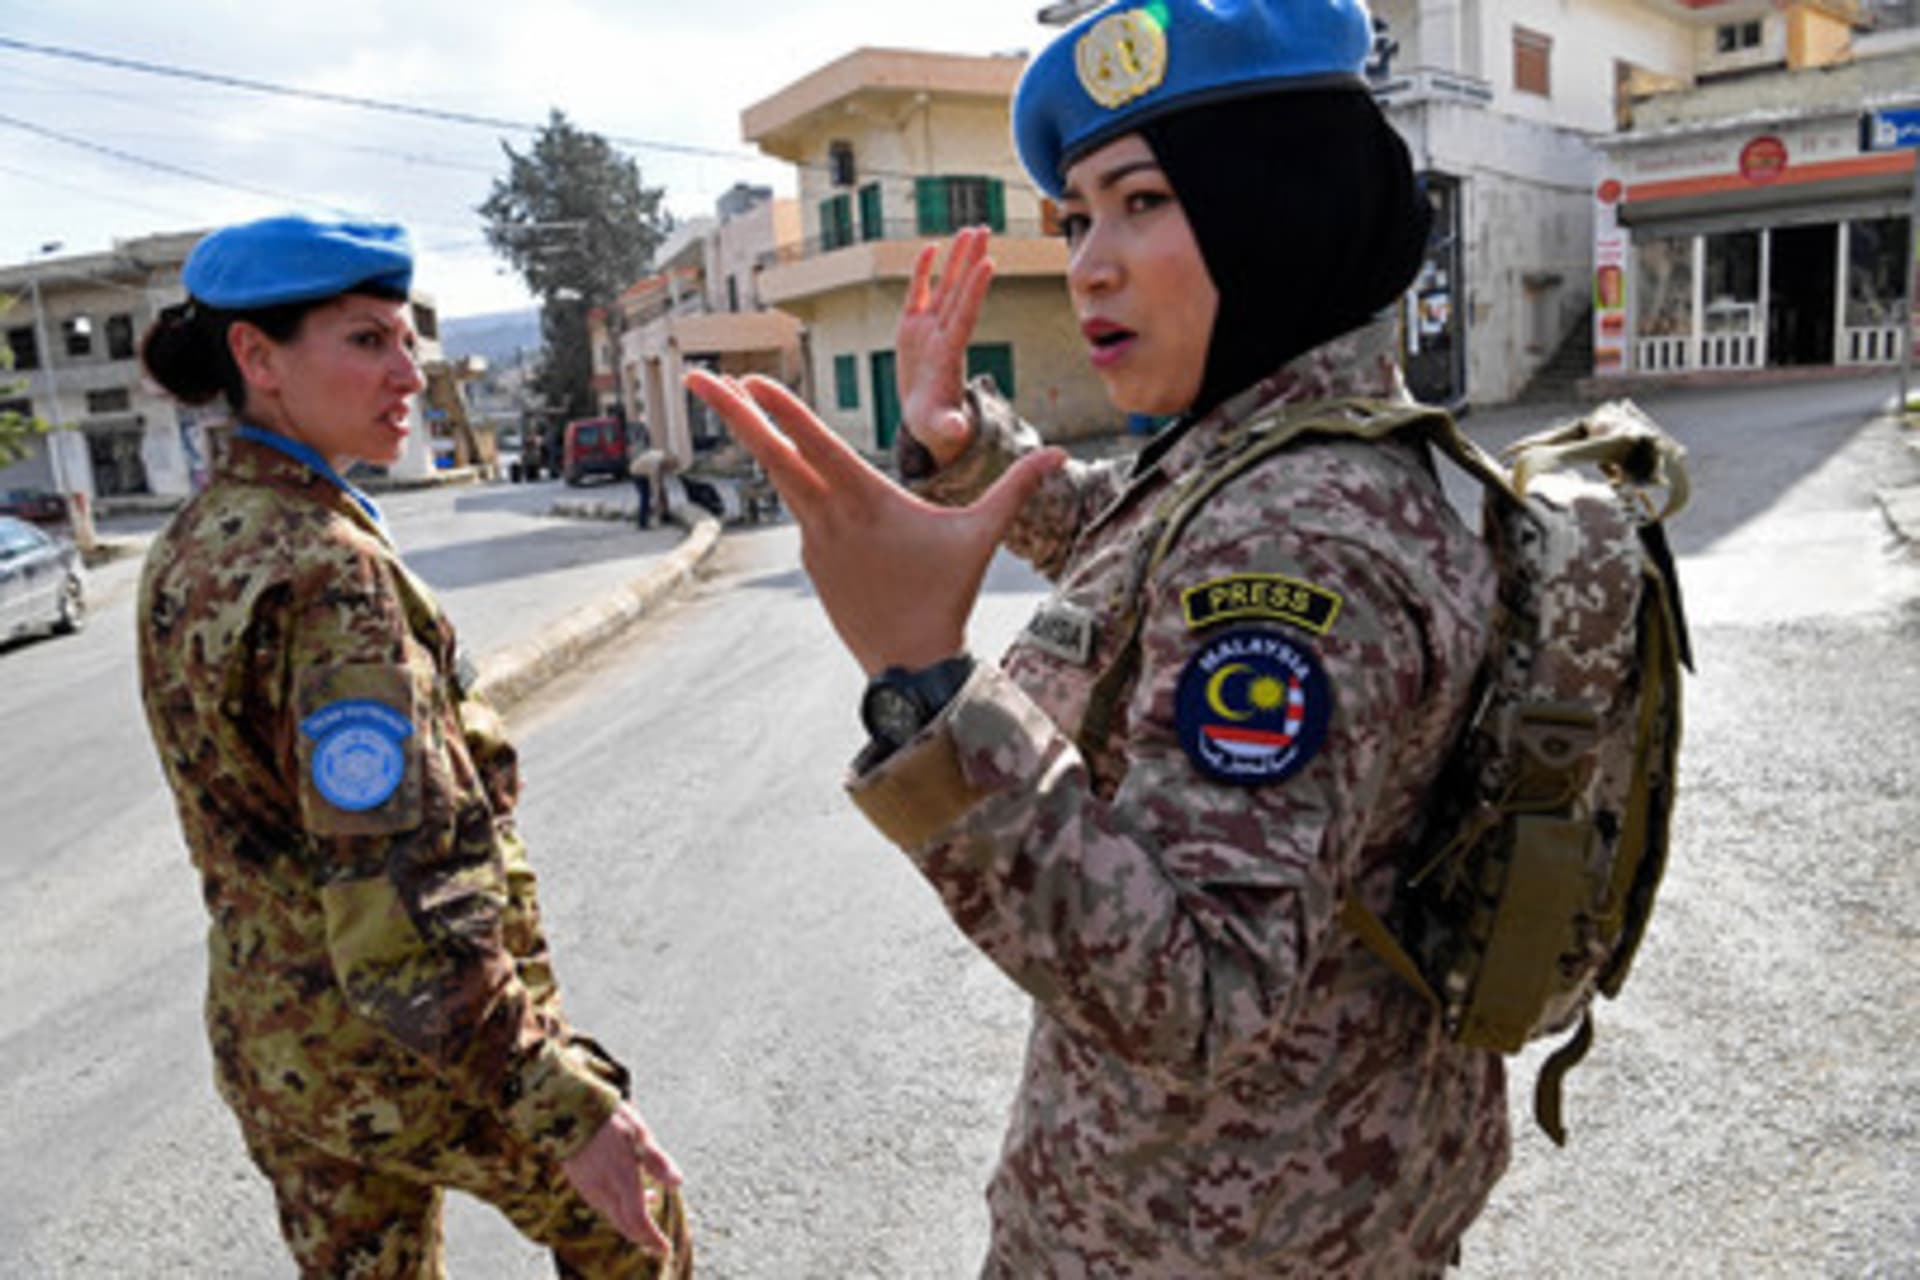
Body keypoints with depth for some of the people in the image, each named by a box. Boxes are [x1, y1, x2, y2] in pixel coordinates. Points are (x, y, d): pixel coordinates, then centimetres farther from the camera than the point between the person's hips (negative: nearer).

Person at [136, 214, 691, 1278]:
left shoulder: (187, 552, 4)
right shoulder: (326, 568, -24)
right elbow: (398, 886, -29)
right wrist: (565, 1103, -26)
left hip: (263, 1036, 8)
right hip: (404, 1046, -8)